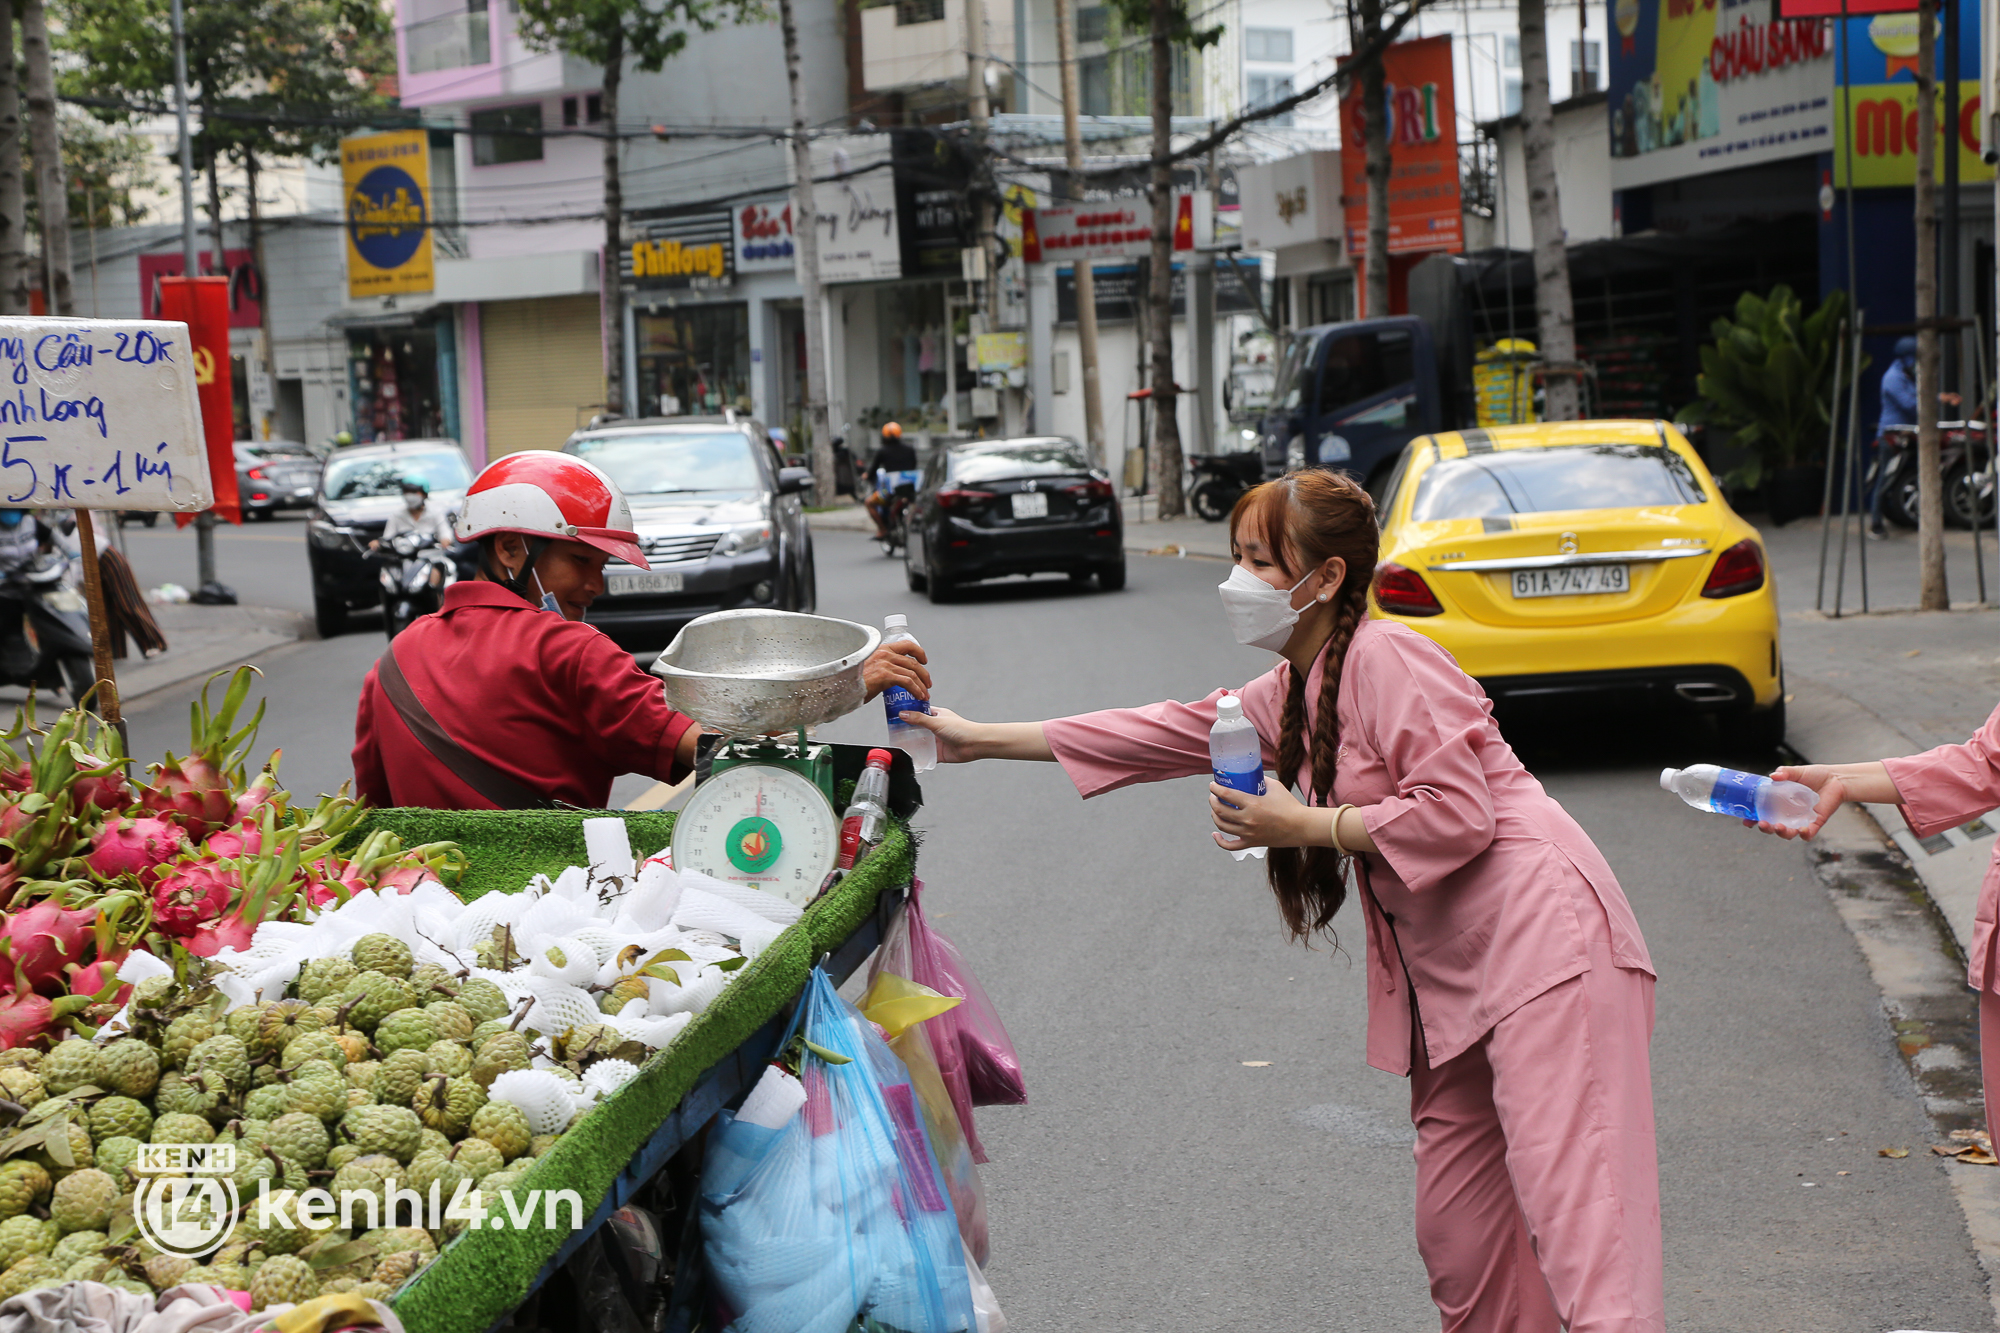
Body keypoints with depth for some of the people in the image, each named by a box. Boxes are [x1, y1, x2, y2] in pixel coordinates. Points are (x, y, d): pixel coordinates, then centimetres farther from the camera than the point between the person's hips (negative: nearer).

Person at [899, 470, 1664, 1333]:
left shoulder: (1385, 658, -12)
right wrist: (981, 739, 22)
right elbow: (1169, 733, 21)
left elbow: (1457, 813, -18)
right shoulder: (1291, 692, 17)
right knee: (1456, 1233, 6)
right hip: (1448, 972, 9)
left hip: (1538, 933, -9)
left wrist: (1301, 825, -13)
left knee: (1569, 1197, -17)